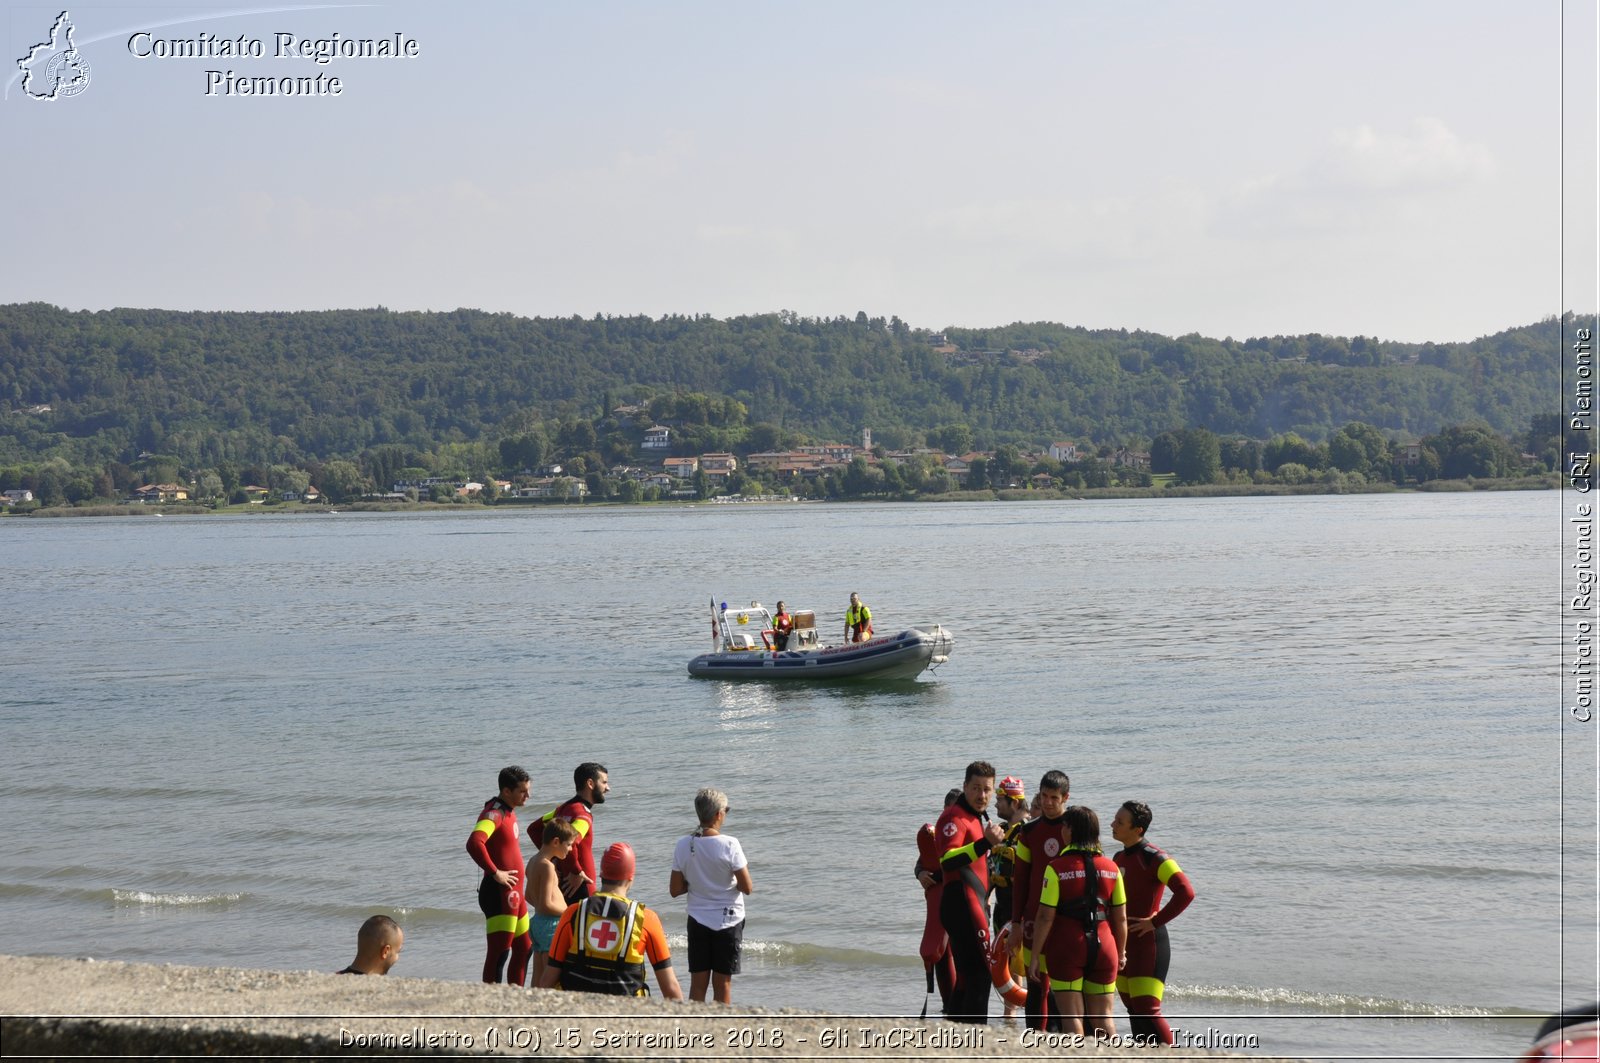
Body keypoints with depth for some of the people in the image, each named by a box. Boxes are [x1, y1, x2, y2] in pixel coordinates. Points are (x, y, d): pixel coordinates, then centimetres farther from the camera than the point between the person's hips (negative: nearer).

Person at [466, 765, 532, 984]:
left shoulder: (509, 811, 14)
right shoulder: (494, 813, -16)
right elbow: (474, 843, -34)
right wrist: (495, 873, -26)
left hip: (514, 893, 10)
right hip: (500, 894, -10)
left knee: (524, 949, 17)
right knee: (499, 952, -9)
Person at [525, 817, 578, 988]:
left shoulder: (533, 861, 12)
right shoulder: (547, 866, -18)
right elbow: (547, 904, -23)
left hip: (537, 921, 10)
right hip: (551, 924, -10)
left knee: (538, 974, 12)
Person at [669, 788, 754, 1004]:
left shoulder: (684, 845, -5)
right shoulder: (729, 845, -16)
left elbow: (674, 890, 0)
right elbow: (747, 888, -14)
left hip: (698, 921, 3)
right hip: (728, 921, -3)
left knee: (697, 985, 9)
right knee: (722, 985, 6)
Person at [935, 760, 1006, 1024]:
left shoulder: (980, 818, 19)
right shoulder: (954, 817, -13)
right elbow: (947, 861, -30)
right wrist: (985, 843, -38)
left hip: (974, 904, 10)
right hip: (961, 904, -10)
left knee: (967, 976, 13)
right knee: (980, 975, -14)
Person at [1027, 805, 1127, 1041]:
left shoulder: (1057, 868, -9)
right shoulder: (1111, 868, 3)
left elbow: (1045, 918, -11)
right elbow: (1121, 918, 7)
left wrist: (1035, 955, -4)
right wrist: (1120, 953, 19)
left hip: (1067, 949, -4)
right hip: (1103, 947, 4)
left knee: (1072, 1017, 2)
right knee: (1103, 1017, 11)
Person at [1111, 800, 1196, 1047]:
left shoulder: (1154, 858, -15)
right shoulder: (1119, 858, 12)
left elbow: (1186, 892, -25)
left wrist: (1155, 921, -19)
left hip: (1148, 943, -9)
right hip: (1123, 943, 9)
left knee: (1147, 1011, -13)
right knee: (1134, 1010, 12)